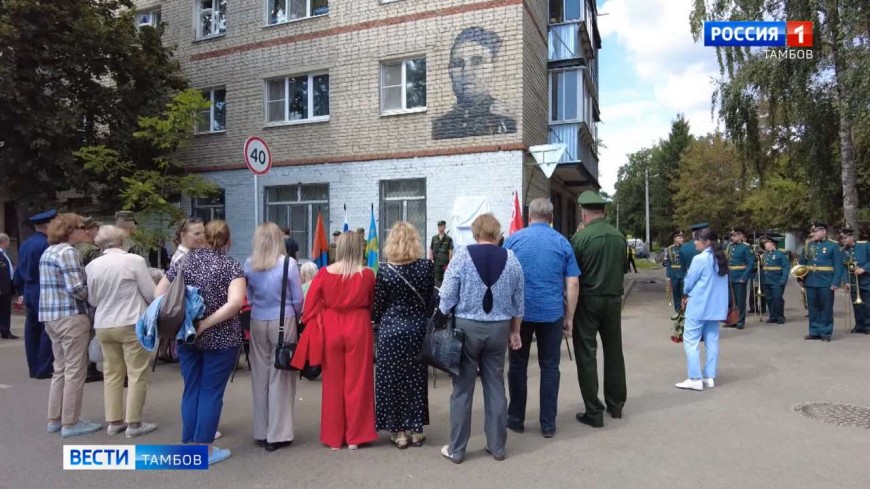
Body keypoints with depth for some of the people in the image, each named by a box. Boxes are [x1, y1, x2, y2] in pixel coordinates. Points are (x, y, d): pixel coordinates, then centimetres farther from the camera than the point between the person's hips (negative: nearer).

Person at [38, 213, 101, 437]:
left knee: (60, 368, 17)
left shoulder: (48, 251, 16)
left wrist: (87, 292, 14)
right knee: (75, 370, -2)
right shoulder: (68, 252, -14)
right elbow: (76, 289, -22)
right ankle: (70, 423, 4)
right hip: (71, 316, -10)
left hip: (51, 315, 10)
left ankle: (55, 419, 24)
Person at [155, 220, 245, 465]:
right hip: (220, 338, -4)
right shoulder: (231, 265, -9)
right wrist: (206, 323, -19)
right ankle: (204, 449, 12)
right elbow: (235, 302, -23)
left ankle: (189, 445, 24)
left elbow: (158, 294, 5)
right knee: (211, 391, 5)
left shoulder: (184, 261, 4)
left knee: (191, 389, 15)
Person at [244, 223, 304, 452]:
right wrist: (298, 317, 13)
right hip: (283, 322, -3)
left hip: (257, 322, 3)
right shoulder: (288, 263, -9)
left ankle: (261, 432, 22)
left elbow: (248, 297, 6)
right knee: (280, 376, 4)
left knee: (260, 376, 12)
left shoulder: (249, 265, 0)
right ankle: (277, 434, 10)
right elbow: (297, 299, -4)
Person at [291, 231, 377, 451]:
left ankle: (334, 437, 21)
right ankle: (355, 437, 17)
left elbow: (310, 306, -3)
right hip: (358, 329, -1)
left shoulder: (324, 273, -6)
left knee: (333, 383, 12)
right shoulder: (367, 274, -7)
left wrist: (312, 332, 7)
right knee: (357, 383, 8)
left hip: (331, 330, 1)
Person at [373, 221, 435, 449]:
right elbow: (431, 300, 2)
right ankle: (416, 430, 23)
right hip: (418, 329, 3)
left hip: (392, 330, -3)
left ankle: (399, 431, 16)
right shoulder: (427, 267, -7)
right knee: (416, 378, 14)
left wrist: (379, 322, 15)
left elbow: (377, 308, -5)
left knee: (393, 379, 9)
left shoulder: (385, 272, -12)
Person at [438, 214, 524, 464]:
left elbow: (447, 297, -9)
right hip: (499, 328, 3)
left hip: (466, 327, -2)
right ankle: (497, 446, 23)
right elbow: (518, 301, 5)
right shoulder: (511, 258, 0)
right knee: (495, 386, 13)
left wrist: (443, 325, 4)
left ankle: (456, 449, 16)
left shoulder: (462, 255, -9)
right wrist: (515, 331, 15)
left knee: (462, 388, 6)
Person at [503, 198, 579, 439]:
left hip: (520, 311, 0)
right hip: (552, 313, 1)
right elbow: (573, 284, -1)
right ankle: (548, 424, 13)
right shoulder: (562, 242, 3)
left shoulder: (513, 239, 1)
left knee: (518, 366, 12)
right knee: (549, 368, 9)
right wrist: (569, 318, 5)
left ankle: (516, 419, 20)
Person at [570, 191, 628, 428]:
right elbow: (624, 268, 11)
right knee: (614, 351, 17)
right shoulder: (619, 237, 1)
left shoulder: (580, 238, -15)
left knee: (586, 355, 3)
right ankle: (616, 405, 29)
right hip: (614, 300, 5)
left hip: (588, 301, -5)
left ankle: (594, 412, 5)